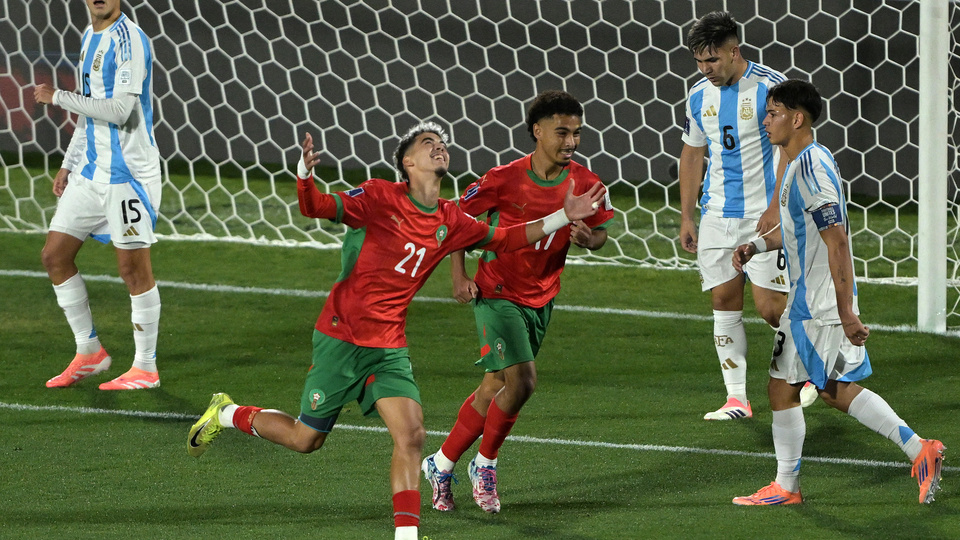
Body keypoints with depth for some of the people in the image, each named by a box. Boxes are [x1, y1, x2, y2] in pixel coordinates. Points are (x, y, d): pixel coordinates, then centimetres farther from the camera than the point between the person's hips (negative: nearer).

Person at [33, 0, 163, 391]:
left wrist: (58, 98, -16)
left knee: (133, 267, -3)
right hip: (90, 170, 9)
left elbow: (118, 111, -23)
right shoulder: (90, 36, 14)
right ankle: (88, 353, 18)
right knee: (55, 255, 8)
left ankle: (145, 369, 6)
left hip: (128, 172, -9)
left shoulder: (129, 40, -15)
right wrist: (69, 165, 21)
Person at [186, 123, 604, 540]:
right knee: (306, 439, 6)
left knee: (411, 435, -13)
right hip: (341, 337, -5)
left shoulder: (449, 222, 6)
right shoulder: (381, 197, -12)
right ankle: (228, 414, 31)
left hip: (389, 349, 5)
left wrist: (562, 218, 13)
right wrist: (304, 173, -41)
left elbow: (503, 239, 20)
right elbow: (316, 207, -19)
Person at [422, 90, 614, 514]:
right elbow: (458, 217, -6)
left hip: (541, 299, 5)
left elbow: (600, 232, 7)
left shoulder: (584, 184, -7)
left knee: (495, 388, 10)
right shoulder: (505, 179, -18)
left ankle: (442, 465, 26)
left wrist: (589, 238, -17)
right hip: (497, 293, -5)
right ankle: (485, 464, 4)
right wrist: (459, 276, -10)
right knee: (521, 381, -18)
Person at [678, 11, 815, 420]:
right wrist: (686, 218, 15)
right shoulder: (699, 96, 8)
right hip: (716, 215, 5)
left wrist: (775, 209, -19)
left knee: (769, 307, -8)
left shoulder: (771, 87, -10)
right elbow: (692, 156, 18)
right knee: (724, 303, 1)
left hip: (763, 215, -5)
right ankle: (737, 398, 6)